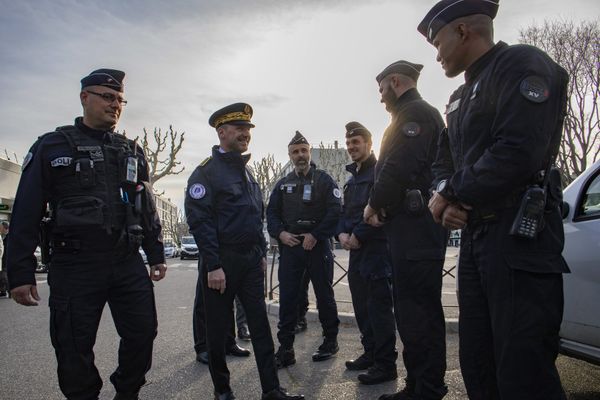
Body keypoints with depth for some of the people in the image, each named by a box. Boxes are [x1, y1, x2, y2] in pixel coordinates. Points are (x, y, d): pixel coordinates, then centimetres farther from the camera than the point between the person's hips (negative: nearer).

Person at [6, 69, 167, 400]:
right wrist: (20, 272, -6)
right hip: (74, 267, -3)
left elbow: (147, 209, 15)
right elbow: (26, 214, -1)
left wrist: (156, 255, 11)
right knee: (75, 350, 6)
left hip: (129, 264, 4)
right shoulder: (51, 147, 2)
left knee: (142, 334, 7)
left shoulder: (133, 152, 13)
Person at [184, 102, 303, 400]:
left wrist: (262, 254, 14)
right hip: (222, 261, -6)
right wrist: (213, 266, -20)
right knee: (218, 328, 8)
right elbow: (200, 220, -16)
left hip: (251, 260, 7)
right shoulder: (206, 171, -9)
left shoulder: (246, 171, 15)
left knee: (260, 324, 6)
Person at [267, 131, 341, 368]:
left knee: (324, 295, 8)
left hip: (317, 245, -3)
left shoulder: (323, 180, 2)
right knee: (287, 298, 0)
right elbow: (272, 213, 12)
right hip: (289, 247, 3)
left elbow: (335, 211, -8)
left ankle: (331, 340, 24)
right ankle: (285, 349, 7)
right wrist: (281, 233, -7)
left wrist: (315, 235, -16)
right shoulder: (283, 184, 14)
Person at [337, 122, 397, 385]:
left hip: (376, 248, -9)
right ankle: (370, 353, 27)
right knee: (362, 306, 14)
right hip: (356, 250, 9)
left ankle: (386, 364, 5)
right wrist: (342, 233, 1)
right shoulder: (352, 178, 21)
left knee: (379, 307, -5)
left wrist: (358, 235, -16)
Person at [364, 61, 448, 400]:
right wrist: (384, 207, 13)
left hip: (415, 224, -11)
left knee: (418, 308, -7)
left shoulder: (414, 113, -6)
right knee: (411, 306, 12)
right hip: (414, 223, 11)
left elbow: (398, 167, -20)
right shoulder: (421, 113, 27)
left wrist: (374, 205, -7)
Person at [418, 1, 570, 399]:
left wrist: (451, 196, -9)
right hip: (475, 237, 9)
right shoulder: (460, 98, 22)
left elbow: (517, 154, -20)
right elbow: (444, 162, 21)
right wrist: (448, 198, -2)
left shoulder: (524, 64, -6)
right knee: (477, 367, 14)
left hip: (519, 237, -9)